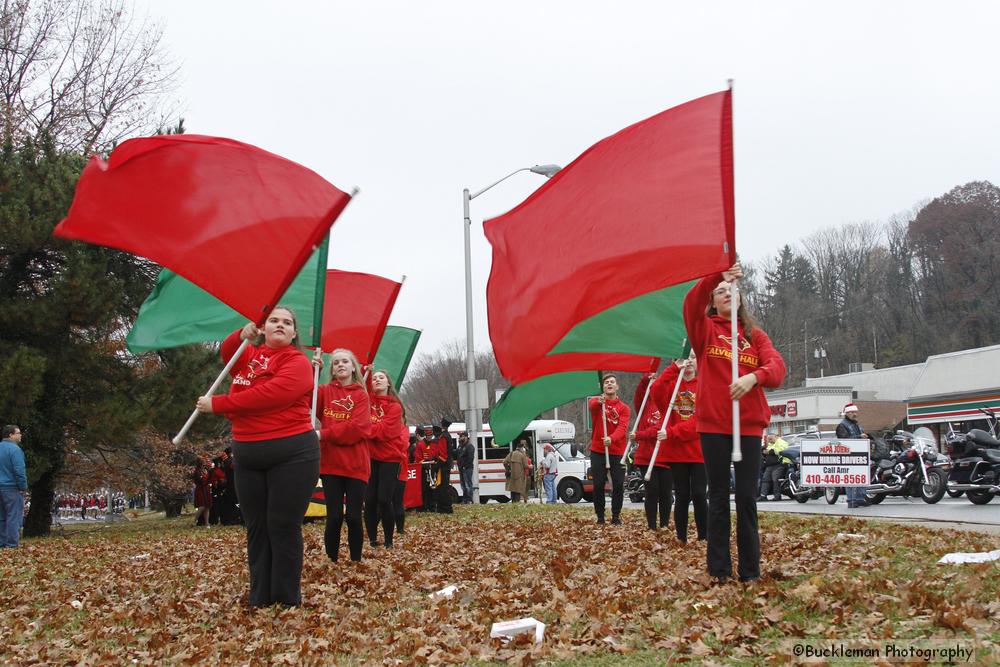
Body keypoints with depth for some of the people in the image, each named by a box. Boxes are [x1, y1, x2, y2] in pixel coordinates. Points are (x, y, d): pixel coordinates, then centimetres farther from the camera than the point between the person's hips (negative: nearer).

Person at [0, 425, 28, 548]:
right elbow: (19, 471, -19)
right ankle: (12, 544, -8)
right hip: (12, 488, -8)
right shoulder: (14, 449, -13)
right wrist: (24, 487, -10)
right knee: (14, 517, -5)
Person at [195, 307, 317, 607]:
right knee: (256, 528, 9)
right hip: (247, 455, 6)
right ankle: (259, 600, 15)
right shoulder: (249, 355, 14)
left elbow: (267, 395, -18)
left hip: (291, 455, -6)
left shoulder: (297, 362, -7)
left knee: (283, 527, -5)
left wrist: (217, 404, -15)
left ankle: (288, 601, 3)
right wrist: (241, 336, -4)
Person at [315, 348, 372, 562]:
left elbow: (358, 428, -10)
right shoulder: (324, 391, 9)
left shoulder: (361, 395, 4)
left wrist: (324, 434, -16)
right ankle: (332, 563, 10)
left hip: (356, 465, 0)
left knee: (354, 517, 0)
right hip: (331, 464, 1)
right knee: (334, 516, -2)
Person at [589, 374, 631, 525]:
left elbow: (623, 427, -13)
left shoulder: (624, 408, 3)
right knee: (598, 485, 0)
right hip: (598, 451, -1)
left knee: (619, 485, -2)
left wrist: (611, 438, -35)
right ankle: (600, 516, 12)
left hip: (617, 452, 1)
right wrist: (599, 402, -50)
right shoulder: (596, 402, 2)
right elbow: (591, 405, -24)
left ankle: (616, 516, 11)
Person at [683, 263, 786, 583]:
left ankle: (750, 571, 7)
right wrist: (718, 275, -26)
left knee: (747, 498, 1)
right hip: (713, 425, -1)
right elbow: (691, 303, -14)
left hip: (749, 425, 1)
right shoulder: (705, 329, 8)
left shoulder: (755, 335, 12)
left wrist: (754, 377, -26)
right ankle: (718, 569, 7)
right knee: (718, 498, 3)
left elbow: (777, 367, -5)